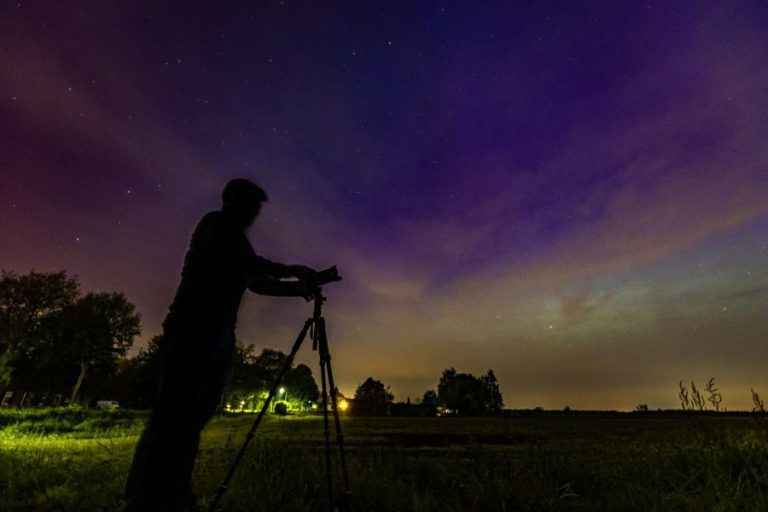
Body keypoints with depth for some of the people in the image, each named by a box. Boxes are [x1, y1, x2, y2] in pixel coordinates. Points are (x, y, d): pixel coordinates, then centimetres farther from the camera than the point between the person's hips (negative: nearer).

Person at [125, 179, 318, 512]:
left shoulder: (231, 238, 25)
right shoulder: (217, 225, 2)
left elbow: (256, 281, 24)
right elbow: (250, 263, -13)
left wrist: (297, 289, 16)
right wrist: (289, 270, -4)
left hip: (218, 334, 8)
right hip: (194, 330, -8)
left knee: (195, 415, 4)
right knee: (174, 413, -10)